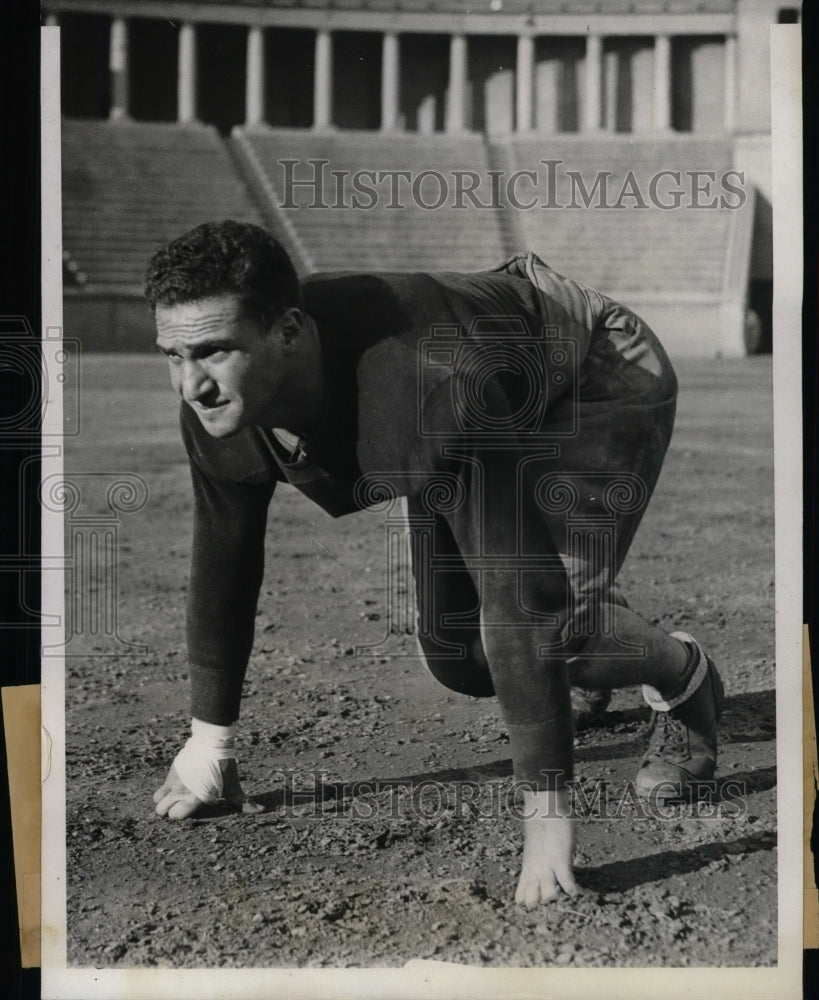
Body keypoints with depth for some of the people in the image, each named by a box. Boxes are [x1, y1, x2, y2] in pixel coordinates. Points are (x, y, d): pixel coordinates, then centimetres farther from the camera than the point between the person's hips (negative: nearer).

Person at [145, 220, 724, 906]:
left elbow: (521, 600, -44)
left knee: (552, 628, -23)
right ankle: (598, 628, 36)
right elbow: (223, 562, -7)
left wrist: (547, 812, -43)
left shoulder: (430, 391, -46)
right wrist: (209, 744, 1)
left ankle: (684, 679, 12)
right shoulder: (217, 414, -24)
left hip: (603, 380, -6)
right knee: (458, 657, 3)